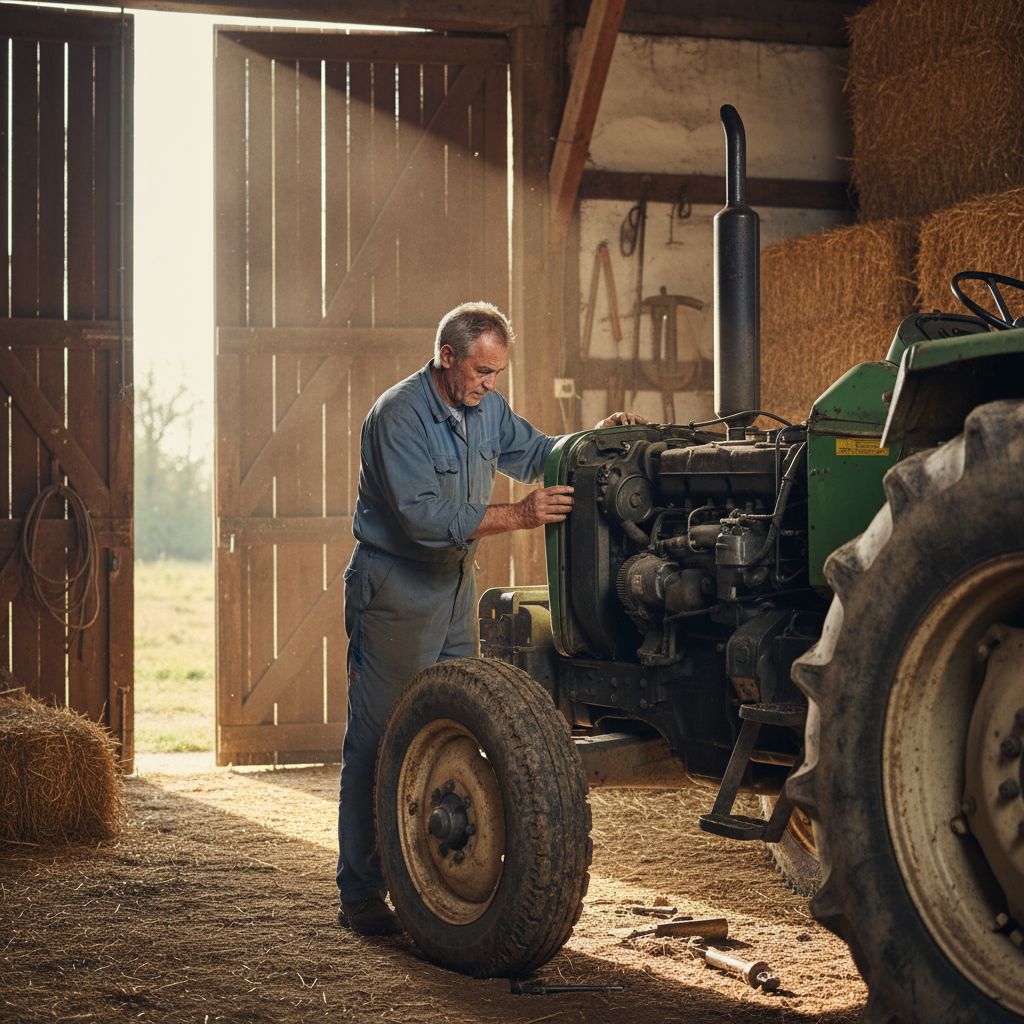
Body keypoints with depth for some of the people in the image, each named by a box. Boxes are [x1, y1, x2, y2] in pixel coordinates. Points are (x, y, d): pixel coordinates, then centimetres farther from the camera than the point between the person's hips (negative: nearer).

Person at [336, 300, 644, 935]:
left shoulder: (485, 407, 5)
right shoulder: (399, 416, -20)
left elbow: (533, 453, 19)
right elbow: (425, 517, -28)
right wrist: (519, 516, -31)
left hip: (455, 586, 8)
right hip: (395, 591, -8)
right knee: (379, 745, -4)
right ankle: (362, 898, 2)